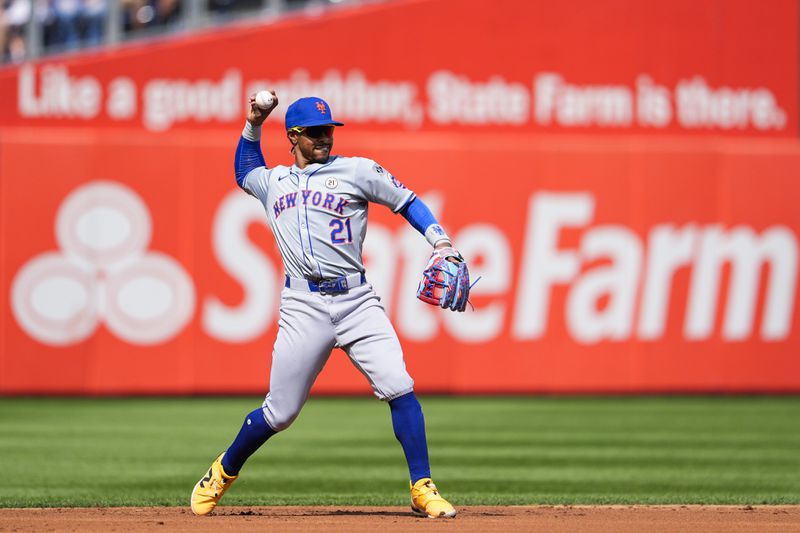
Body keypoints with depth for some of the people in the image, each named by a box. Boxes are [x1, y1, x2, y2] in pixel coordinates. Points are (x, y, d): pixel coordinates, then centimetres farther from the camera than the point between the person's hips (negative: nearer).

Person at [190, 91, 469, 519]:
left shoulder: (357, 171, 10)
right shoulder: (273, 183, 20)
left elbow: (407, 202, 10)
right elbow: (245, 171, 42)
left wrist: (442, 243, -3)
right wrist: (252, 126, 28)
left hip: (356, 301, -1)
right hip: (303, 306, 1)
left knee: (400, 390, -14)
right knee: (280, 412, 1)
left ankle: (423, 490, -7)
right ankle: (223, 472, 25)